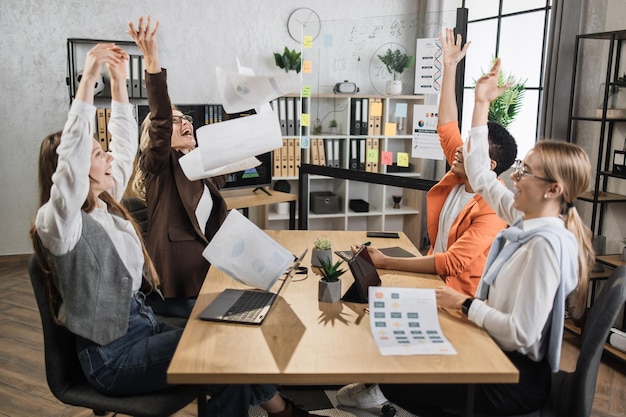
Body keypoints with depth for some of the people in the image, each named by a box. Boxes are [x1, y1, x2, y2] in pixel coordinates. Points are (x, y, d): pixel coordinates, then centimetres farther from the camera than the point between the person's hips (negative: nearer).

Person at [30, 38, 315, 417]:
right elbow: (71, 160, -36)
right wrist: (88, 80, -37)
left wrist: (119, 81, 11)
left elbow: (126, 146, 16)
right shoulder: (58, 223, -17)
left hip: (142, 324, 8)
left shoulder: (106, 204, 7)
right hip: (113, 356, -8)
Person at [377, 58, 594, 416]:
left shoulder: (546, 244, -27)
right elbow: (479, 174, 7)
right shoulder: (526, 218, -1)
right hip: (498, 353, 9)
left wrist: (465, 304, -16)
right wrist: (482, 103, 8)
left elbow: (522, 333, -30)